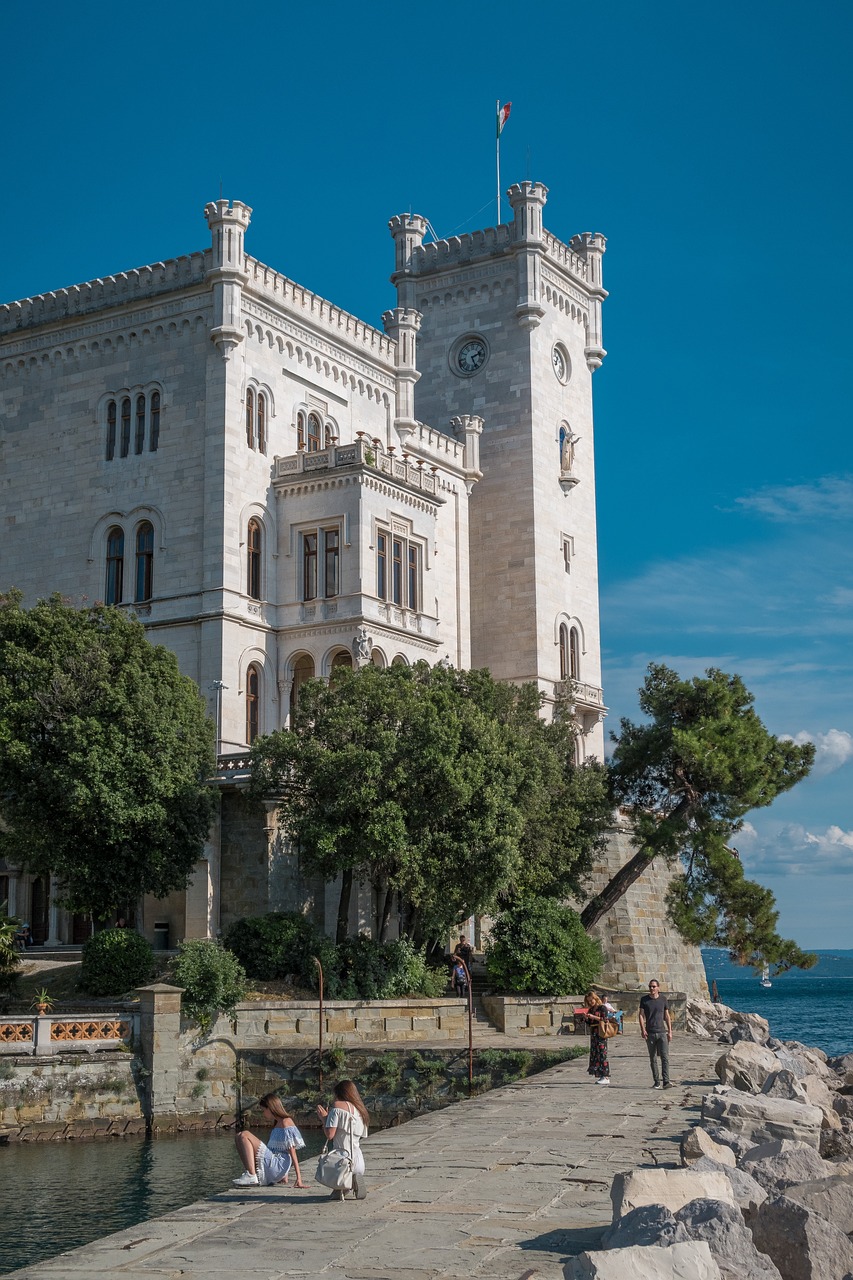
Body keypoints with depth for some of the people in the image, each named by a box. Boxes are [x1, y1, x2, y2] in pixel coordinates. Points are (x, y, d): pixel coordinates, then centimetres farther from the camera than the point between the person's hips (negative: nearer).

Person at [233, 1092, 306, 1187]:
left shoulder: (286, 1122, -7)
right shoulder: (277, 1124, 22)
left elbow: (292, 1152, -13)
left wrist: (299, 1179, -16)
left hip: (278, 1164, -10)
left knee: (244, 1136, -14)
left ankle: (251, 1177, -20)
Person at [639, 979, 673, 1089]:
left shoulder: (663, 999, 6)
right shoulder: (644, 1000, 3)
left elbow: (667, 1016, 11)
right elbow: (641, 1015, 1)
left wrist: (670, 1031, 6)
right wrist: (643, 1030, -11)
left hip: (662, 1032, 0)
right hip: (650, 1033, 0)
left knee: (665, 1057, -11)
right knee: (653, 1059, 6)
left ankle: (666, 1081, -14)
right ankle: (657, 1082, 13)